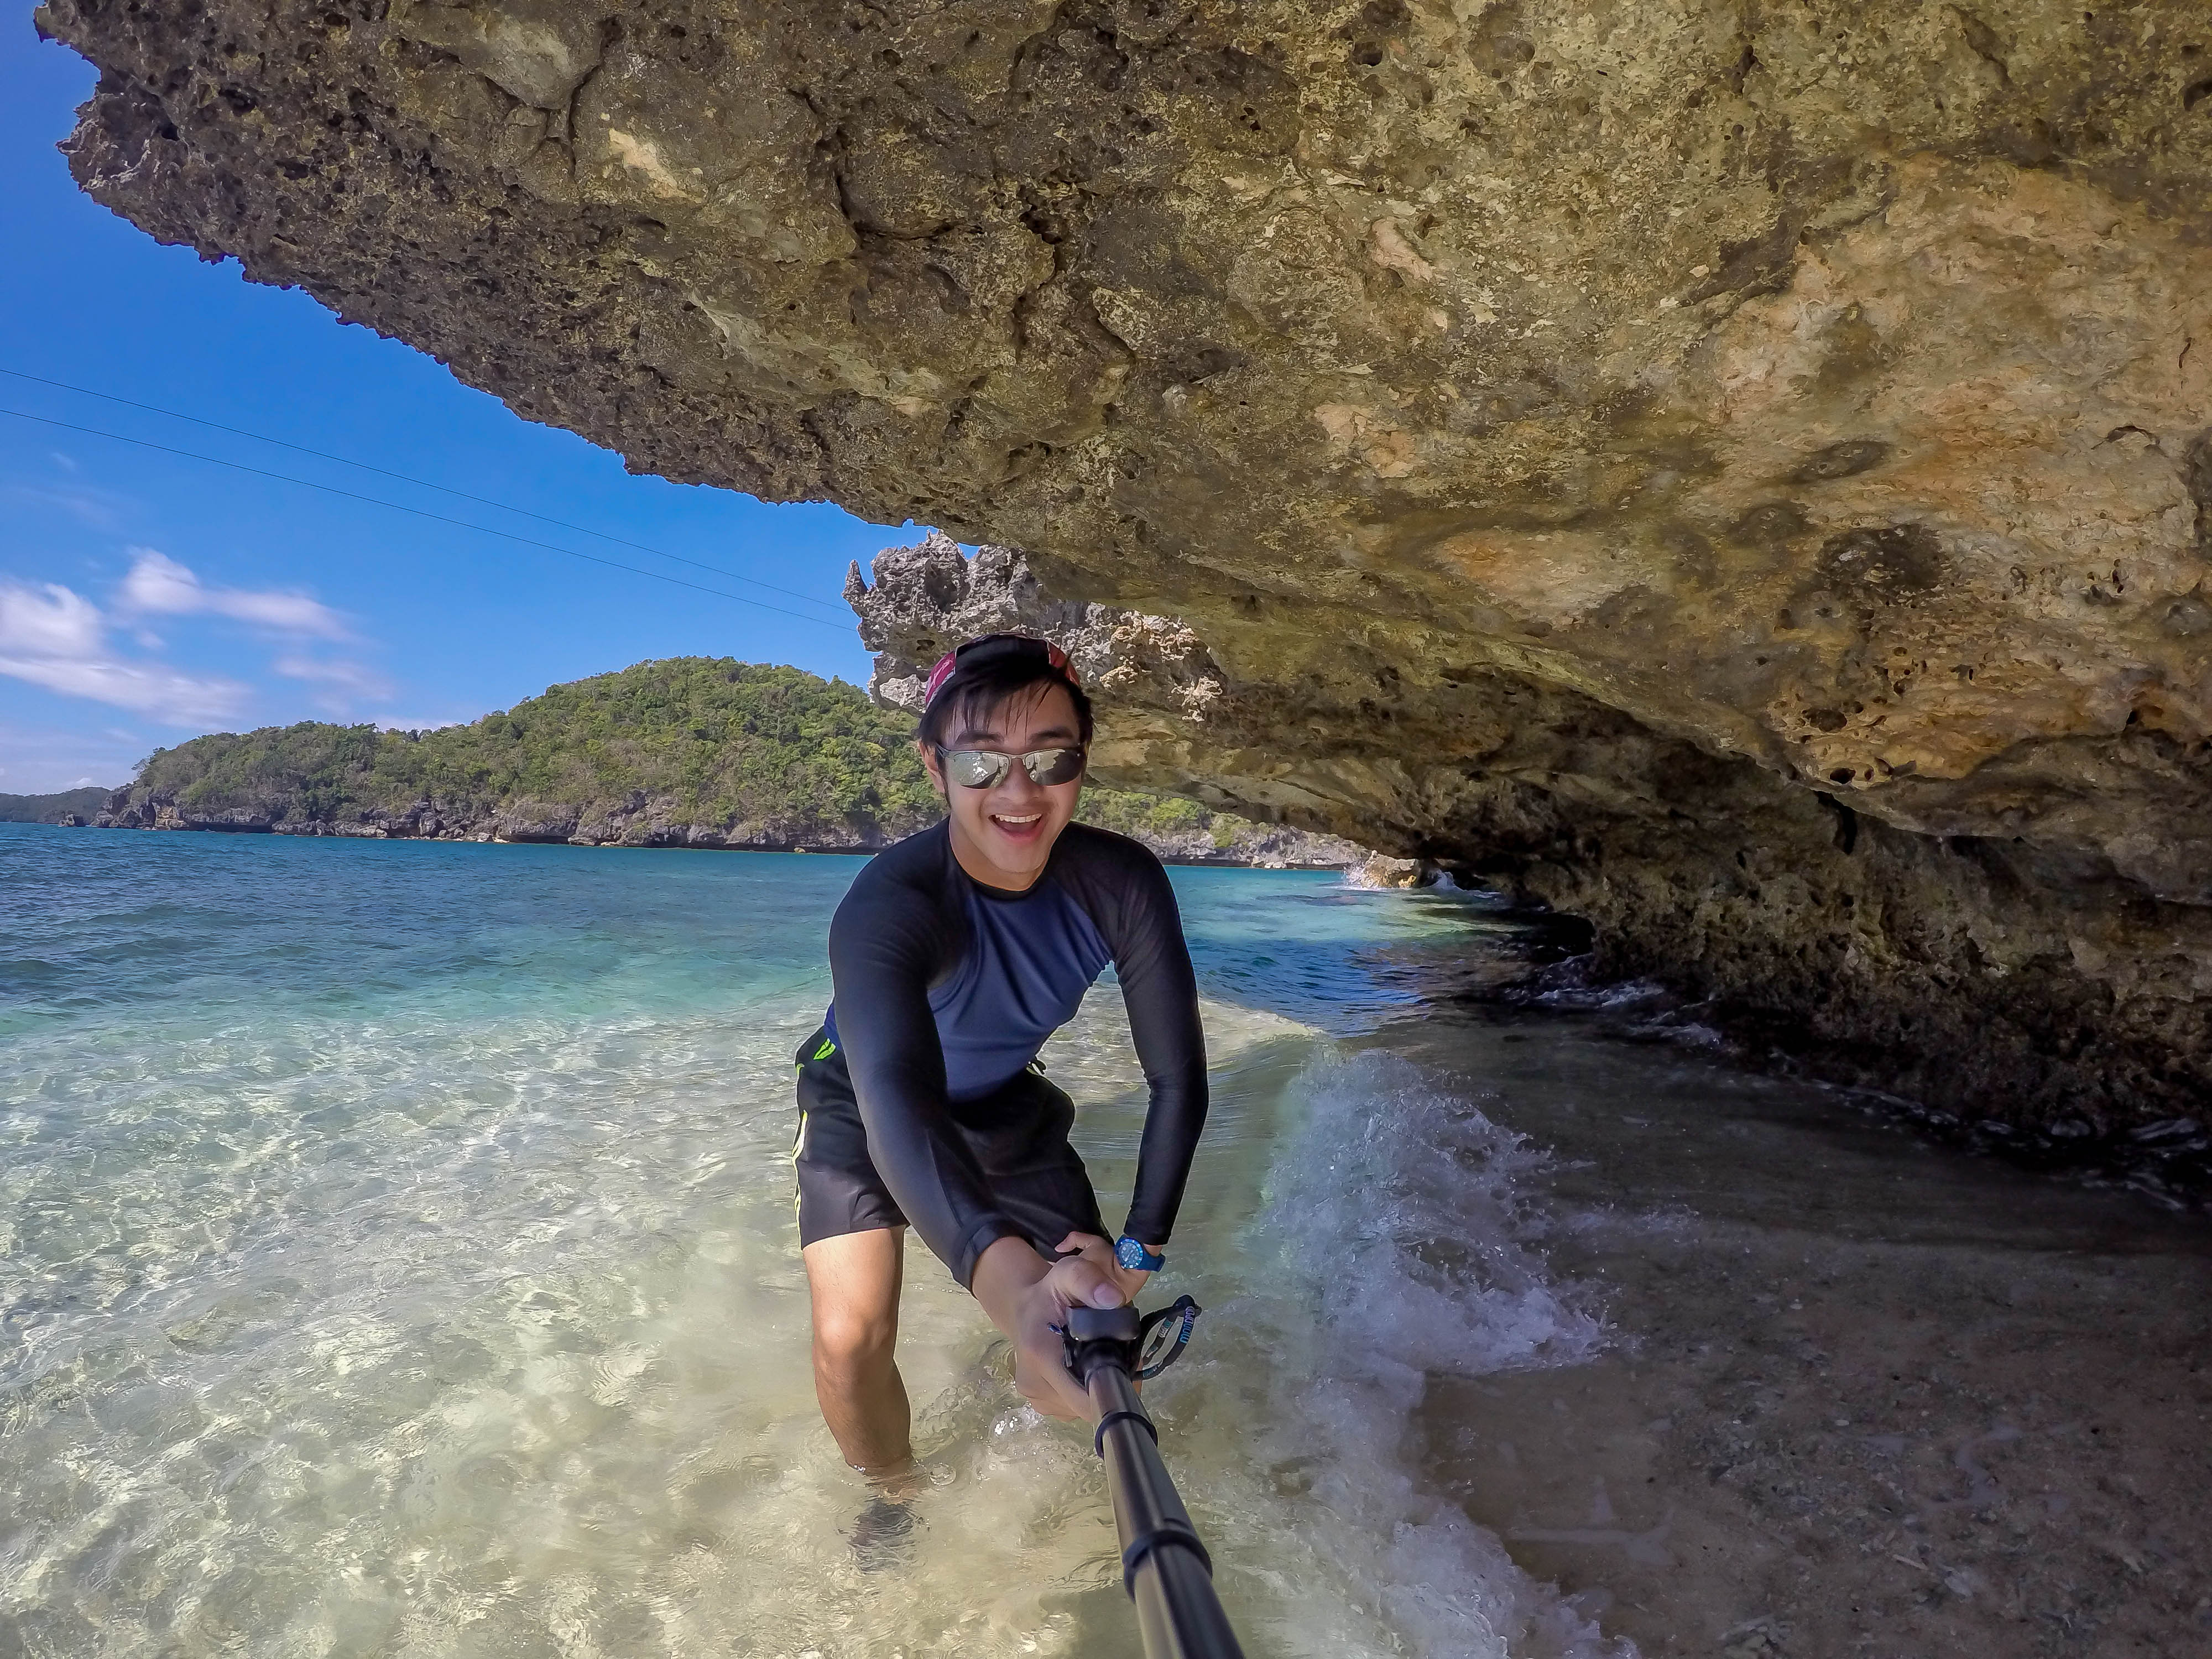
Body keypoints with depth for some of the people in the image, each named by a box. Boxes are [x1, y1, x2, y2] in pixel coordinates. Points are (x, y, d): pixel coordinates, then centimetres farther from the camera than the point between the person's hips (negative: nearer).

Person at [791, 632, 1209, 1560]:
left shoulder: (1120, 885, -27)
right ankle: (895, 1500, 16)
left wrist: (1139, 1249, -29)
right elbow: (897, 1102, -53)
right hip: (865, 1113, -3)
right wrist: (1009, 1280, -68)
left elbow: (1177, 1075, -21)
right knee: (850, 1339, -19)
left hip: (1002, 1109, 3)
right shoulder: (886, 906, -38)